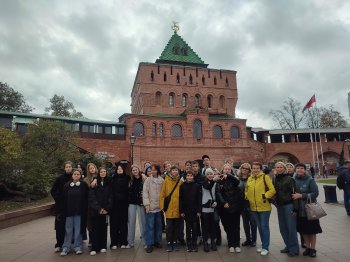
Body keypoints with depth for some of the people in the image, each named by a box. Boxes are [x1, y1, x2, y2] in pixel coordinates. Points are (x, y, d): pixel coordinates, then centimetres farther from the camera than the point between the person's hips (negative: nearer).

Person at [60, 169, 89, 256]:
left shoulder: (83, 185, -2)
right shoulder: (67, 185, 4)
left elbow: (86, 198, -2)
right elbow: (64, 199, 4)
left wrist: (85, 209, -6)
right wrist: (64, 210, 0)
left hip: (79, 211, -1)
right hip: (69, 210, 2)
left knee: (78, 229, 5)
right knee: (68, 229, 8)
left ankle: (78, 247, 16)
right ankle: (65, 248, 18)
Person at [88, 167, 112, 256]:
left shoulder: (108, 184, 6)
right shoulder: (94, 183, 1)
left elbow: (110, 197, 3)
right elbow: (92, 197, -6)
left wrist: (106, 209, -9)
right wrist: (98, 208, -14)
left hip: (105, 210, 2)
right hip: (95, 210, -2)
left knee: (103, 228, 6)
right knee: (95, 228, -1)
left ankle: (103, 246, 17)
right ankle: (94, 248, 7)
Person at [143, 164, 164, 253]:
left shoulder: (162, 180, 3)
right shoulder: (148, 180, -4)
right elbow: (145, 192, -7)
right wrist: (147, 204, -13)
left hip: (159, 206, 3)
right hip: (151, 206, -3)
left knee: (158, 225, 13)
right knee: (150, 225, -1)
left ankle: (157, 241, 28)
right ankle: (149, 244, 9)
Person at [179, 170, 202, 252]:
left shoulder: (197, 186, -3)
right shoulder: (182, 186, -1)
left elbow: (199, 199, -2)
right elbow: (181, 199, -1)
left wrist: (199, 210, -6)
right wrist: (181, 211, -4)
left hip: (195, 210, 0)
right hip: (186, 210, 1)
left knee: (195, 228, 5)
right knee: (188, 228, 8)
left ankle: (194, 244, 18)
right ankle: (189, 245, 19)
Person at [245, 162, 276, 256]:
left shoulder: (265, 177, -8)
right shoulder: (249, 179, 8)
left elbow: (272, 190, -14)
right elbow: (246, 190, 20)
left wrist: (265, 196, -20)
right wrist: (247, 197, 5)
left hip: (264, 207, -6)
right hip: (254, 207, 6)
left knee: (264, 227, 2)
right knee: (260, 227, 16)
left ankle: (265, 247, 13)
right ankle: (264, 245, 30)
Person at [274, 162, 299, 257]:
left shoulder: (289, 179, -8)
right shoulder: (275, 179, 8)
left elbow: (294, 193, -11)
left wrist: (295, 208, -14)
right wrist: (275, 202, 8)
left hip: (289, 205, -6)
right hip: (279, 206, 6)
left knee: (291, 227, -1)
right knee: (283, 228, 11)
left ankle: (294, 249, 11)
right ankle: (288, 246, 25)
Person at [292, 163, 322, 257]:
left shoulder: (310, 180, -10)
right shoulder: (294, 180, -1)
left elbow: (315, 193, -16)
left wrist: (301, 195, -22)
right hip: (299, 210, 3)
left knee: (312, 230, 8)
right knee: (303, 230, 12)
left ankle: (313, 249, 24)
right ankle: (308, 247, 29)